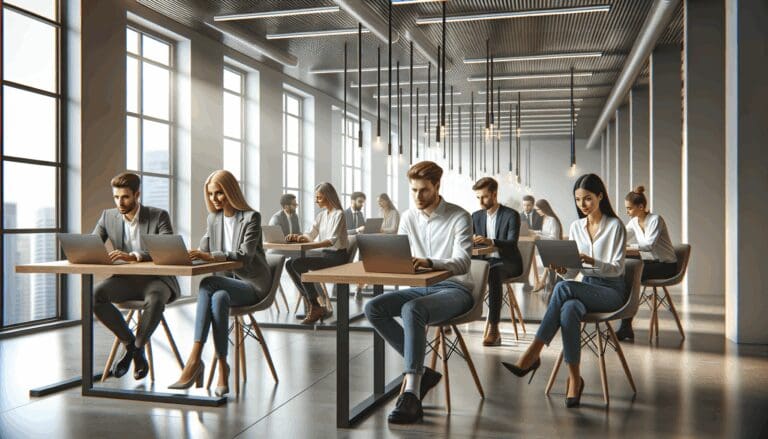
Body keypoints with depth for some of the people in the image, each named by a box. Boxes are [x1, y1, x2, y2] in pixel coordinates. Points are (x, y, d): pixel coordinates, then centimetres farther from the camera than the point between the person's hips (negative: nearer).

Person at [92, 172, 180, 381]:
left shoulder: (159, 216, -7)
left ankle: (137, 347, -9)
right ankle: (130, 342, -4)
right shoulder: (108, 217, 6)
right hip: (125, 279, 4)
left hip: (155, 278, -4)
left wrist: (134, 256, -37)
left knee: (155, 300, -37)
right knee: (95, 295, -25)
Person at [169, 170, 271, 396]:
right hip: (226, 282, 5)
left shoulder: (251, 217, -6)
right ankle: (222, 368, -36)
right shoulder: (213, 218, 15)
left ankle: (194, 360, -34)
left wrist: (212, 256, -33)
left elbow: (245, 256, -19)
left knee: (207, 285, -33)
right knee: (218, 298, -35)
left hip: (252, 284, -4)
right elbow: (204, 250, 11)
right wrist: (191, 254, -13)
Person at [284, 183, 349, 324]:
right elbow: (311, 235, 11)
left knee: (298, 264, -24)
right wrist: (297, 237, -12)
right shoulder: (322, 214, 14)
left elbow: (332, 240, -23)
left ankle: (316, 307, -16)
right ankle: (312, 304, -7)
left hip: (337, 255, -9)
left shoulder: (338, 214, -12)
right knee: (290, 264, -6)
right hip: (324, 252, 9)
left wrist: (308, 241, -35)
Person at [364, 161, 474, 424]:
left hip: (454, 289, -6)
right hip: (421, 288, 6)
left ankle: (411, 395, -35)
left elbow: (462, 263, -20)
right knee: (373, 308, -17)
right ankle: (421, 372, -14)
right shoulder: (408, 217, 8)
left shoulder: (459, 217, -9)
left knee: (412, 309, -36)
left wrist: (429, 262, -38)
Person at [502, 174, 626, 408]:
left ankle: (533, 354, -32)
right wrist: (563, 269, -15)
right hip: (586, 287, 4)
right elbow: (573, 272, 9)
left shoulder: (615, 226, -4)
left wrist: (593, 261, -31)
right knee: (569, 310, -34)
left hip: (612, 290, -4)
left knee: (563, 288, -33)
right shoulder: (576, 227, 11)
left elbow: (617, 268, -11)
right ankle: (574, 379, -32)